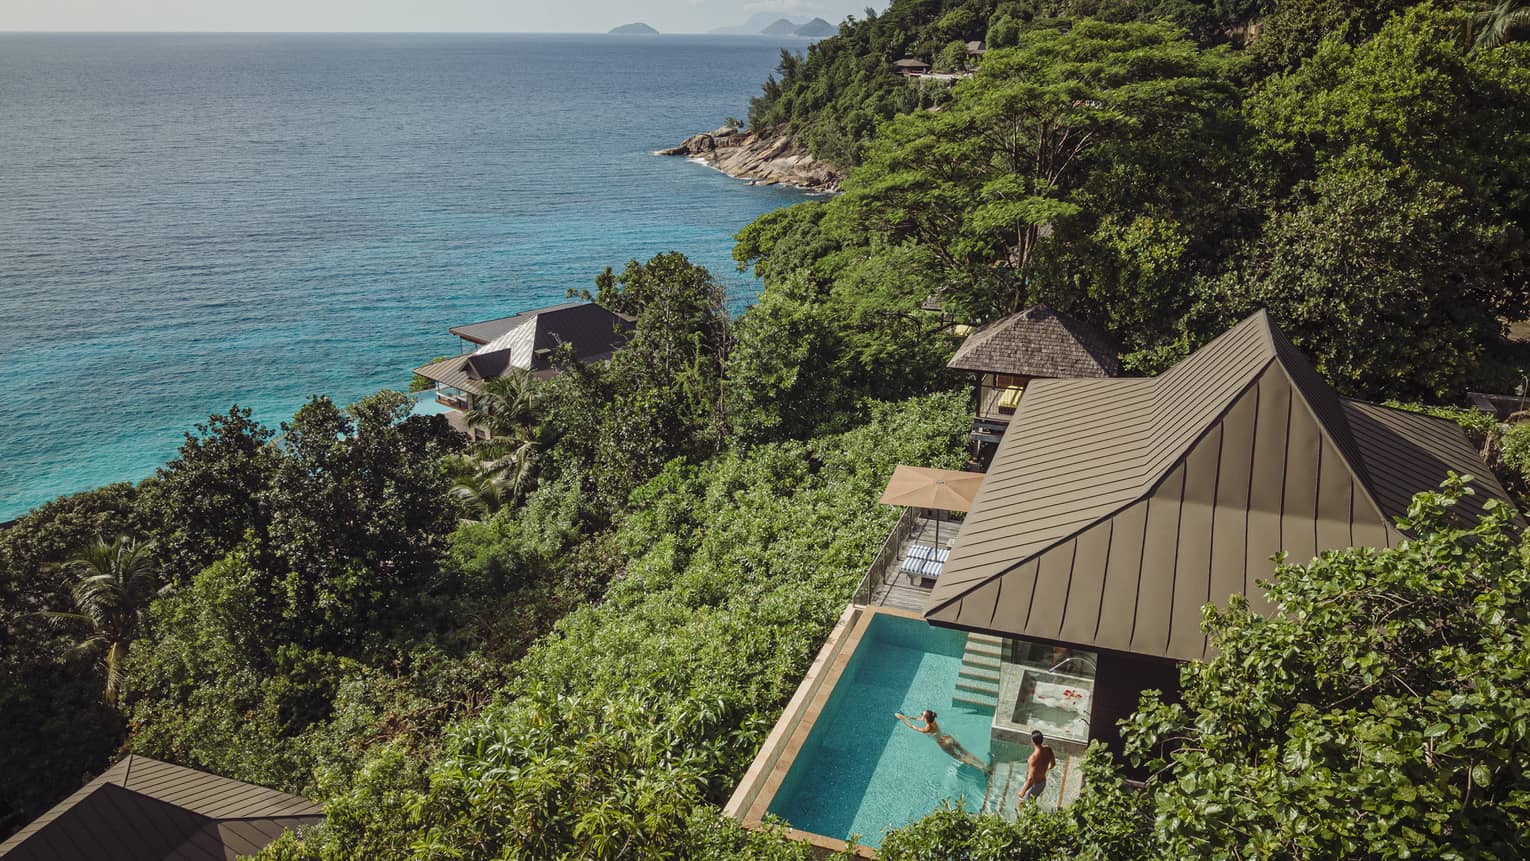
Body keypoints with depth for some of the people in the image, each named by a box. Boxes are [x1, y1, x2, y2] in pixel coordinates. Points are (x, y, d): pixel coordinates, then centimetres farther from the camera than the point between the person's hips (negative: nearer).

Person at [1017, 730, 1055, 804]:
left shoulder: (1034, 758, -39)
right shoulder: (1048, 749, -17)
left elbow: (1030, 779, -34)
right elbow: (1053, 763, 5)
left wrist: (1023, 791, -20)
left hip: (1034, 784, -7)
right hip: (1043, 782, 7)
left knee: (1022, 803, 19)